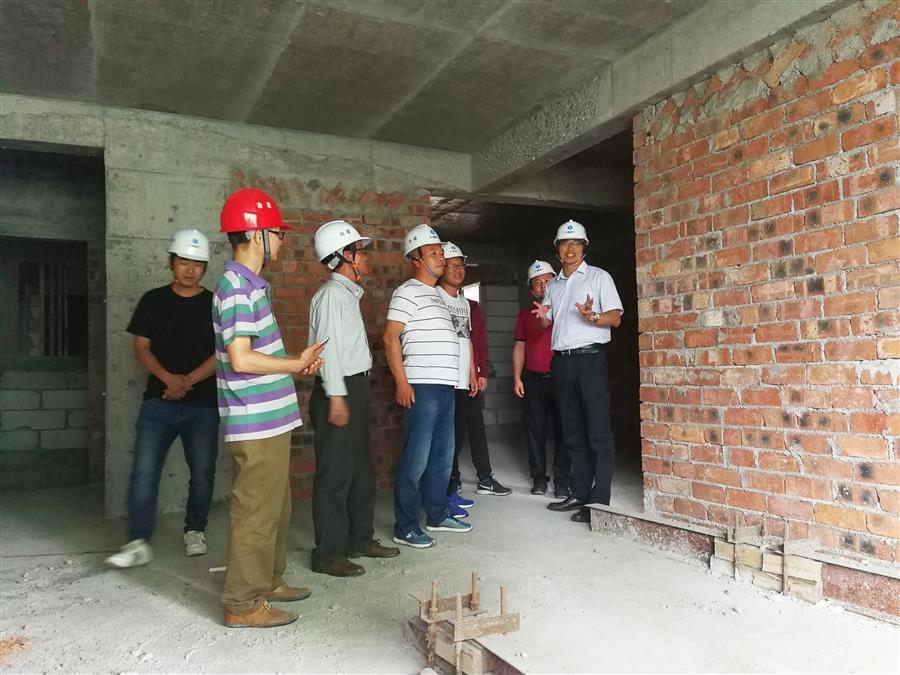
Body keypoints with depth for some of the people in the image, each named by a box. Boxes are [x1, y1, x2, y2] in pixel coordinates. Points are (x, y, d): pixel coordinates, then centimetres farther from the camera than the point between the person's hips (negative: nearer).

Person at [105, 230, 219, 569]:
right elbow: (141, 347, 3)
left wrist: (189, 381, -14)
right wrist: (168, 378, -14)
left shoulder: (215, 305, 4)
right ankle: (138, 542, 0)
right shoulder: (153, 301, 7)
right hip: (158, 402, 0)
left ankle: (195, 531, 24)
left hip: (203, 404, 0)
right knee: (144, 471, -6)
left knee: (202, 472, 5)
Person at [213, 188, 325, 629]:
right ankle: (243, 604, 13)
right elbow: (240, 359, -24)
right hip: (256, 424, -10)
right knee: (255, 512, 0)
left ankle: (268, 581, 35)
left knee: (275, 507, 20)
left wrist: (296, 363, 8)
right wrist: (296, 364, -13)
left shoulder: (250, 283, 14)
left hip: (271, 419, 10)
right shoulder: (237, 286, -17)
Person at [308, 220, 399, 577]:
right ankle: (328, 554, 6)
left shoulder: (349, 293, 17)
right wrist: (335, 397, -23)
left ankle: (359, 538, 29)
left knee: (360, 470, 17)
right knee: (335, 474, -4)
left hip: (355, 389, 10)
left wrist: (357, 395, 17)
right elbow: (328, 346, -20)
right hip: (339, 391, -10)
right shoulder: (332, 294, -13)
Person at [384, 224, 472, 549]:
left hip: (445, 387, 9)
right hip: (422, 387, -9)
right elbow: (390, 338, -12)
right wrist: (402, 382, -18)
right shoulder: (408, 292, -6)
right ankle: (405, 527, 3)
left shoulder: (437, 294, 21)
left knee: (443, 456, 14)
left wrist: (473, 373, 21)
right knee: (416, 459, -5)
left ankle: (437, 515, 26)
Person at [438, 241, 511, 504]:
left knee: (477, 429, 13)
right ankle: (449, 490, 7)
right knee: (453, 434, -3)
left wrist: (479, 374, 11)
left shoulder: (468, 304, 20)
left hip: (470, 380, 6)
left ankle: (485, 479, 25)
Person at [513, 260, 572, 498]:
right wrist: (517, 377, 6)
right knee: (535, 429, 5)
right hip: (533, 379, 3)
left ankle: (562, 481, 4)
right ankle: (539, 478, 15)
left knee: (562, 429, -2)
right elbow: (519, 347, 13)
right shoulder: (525, 315, 12)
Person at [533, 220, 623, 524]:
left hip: (590, 358, -5)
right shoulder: (553, 286, 20)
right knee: (573, 433, 8)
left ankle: (599, 500, -6)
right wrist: (543, 317, -4)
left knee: (598, 432, -8)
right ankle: (579, 494, 15)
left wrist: (592, 316, -22)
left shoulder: (599, 277, 5)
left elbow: (615, 318, -2)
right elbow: (546, 325, 20)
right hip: (561, 361, 6)